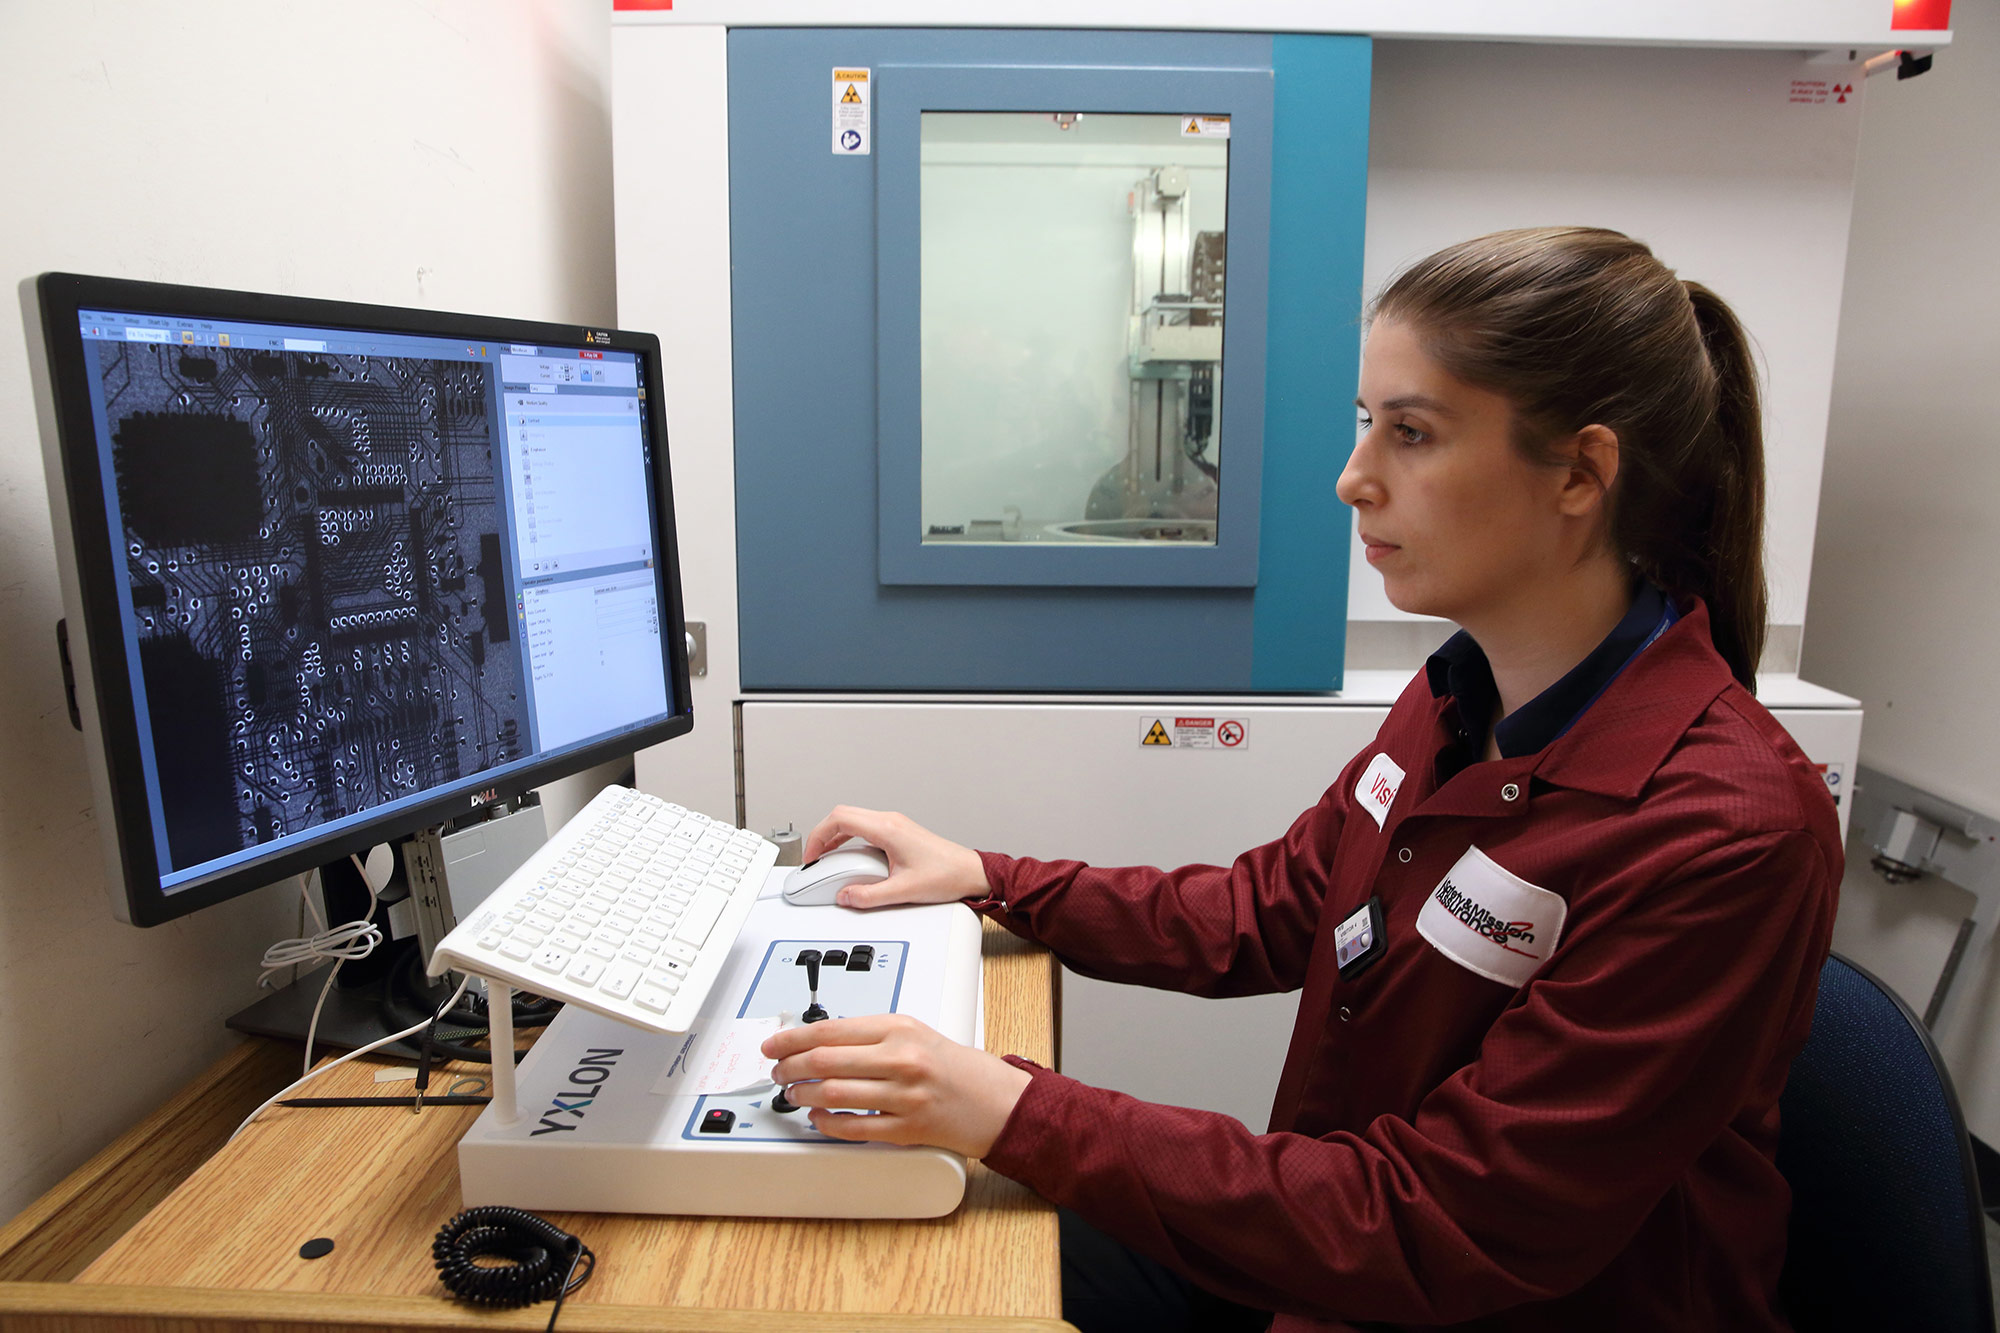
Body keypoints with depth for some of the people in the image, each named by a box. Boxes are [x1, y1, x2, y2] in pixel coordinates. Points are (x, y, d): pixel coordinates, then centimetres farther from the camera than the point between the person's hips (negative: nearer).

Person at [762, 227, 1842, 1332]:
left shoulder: (1726, 832, -27)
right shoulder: (1461, 700, -3)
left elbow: (1442, 1230, -26)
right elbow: (1270, 909, 7)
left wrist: (1017, 1115, -31)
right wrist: (983, 880, 0)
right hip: (1338, 1243, 6)